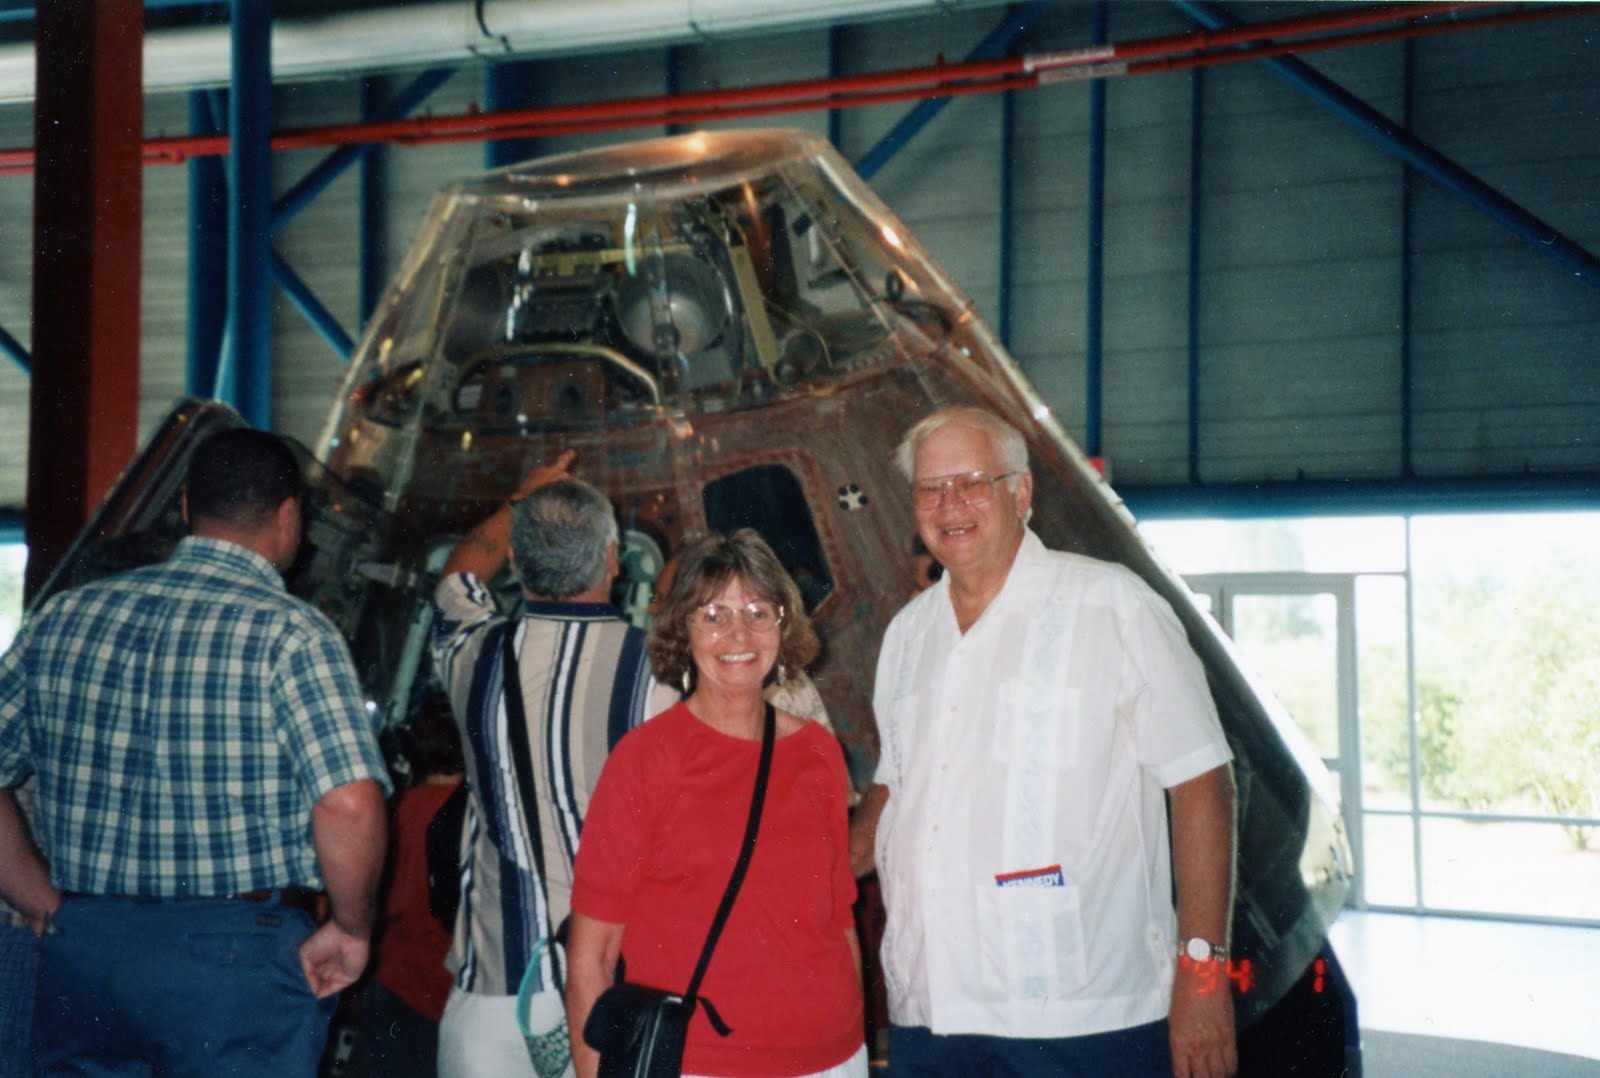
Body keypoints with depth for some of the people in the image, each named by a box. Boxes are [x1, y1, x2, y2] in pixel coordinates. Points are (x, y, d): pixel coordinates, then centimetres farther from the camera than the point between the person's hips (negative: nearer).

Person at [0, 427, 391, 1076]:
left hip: (81, 946, 5)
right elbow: (350, 804, -22)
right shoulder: (289, 633, -11)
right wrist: (351, 929, -7)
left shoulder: (65, 618, 6)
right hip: (239, 950, -5)